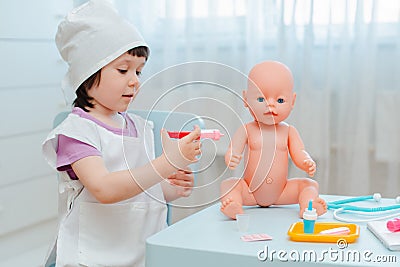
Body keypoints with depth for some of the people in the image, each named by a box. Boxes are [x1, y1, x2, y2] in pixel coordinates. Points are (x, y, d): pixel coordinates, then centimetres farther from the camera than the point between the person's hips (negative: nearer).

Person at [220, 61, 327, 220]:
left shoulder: (289, 131, 3)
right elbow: (233, 151, -12)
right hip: (249, 192, -2)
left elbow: (299, 154, -4)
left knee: (310, 184, -12)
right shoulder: (247, 130, -2)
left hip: (281, 192, 2)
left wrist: (307, 164, -28)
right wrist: (231, 159, -38)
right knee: (228, 184, -24)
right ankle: (234, 207, -44)